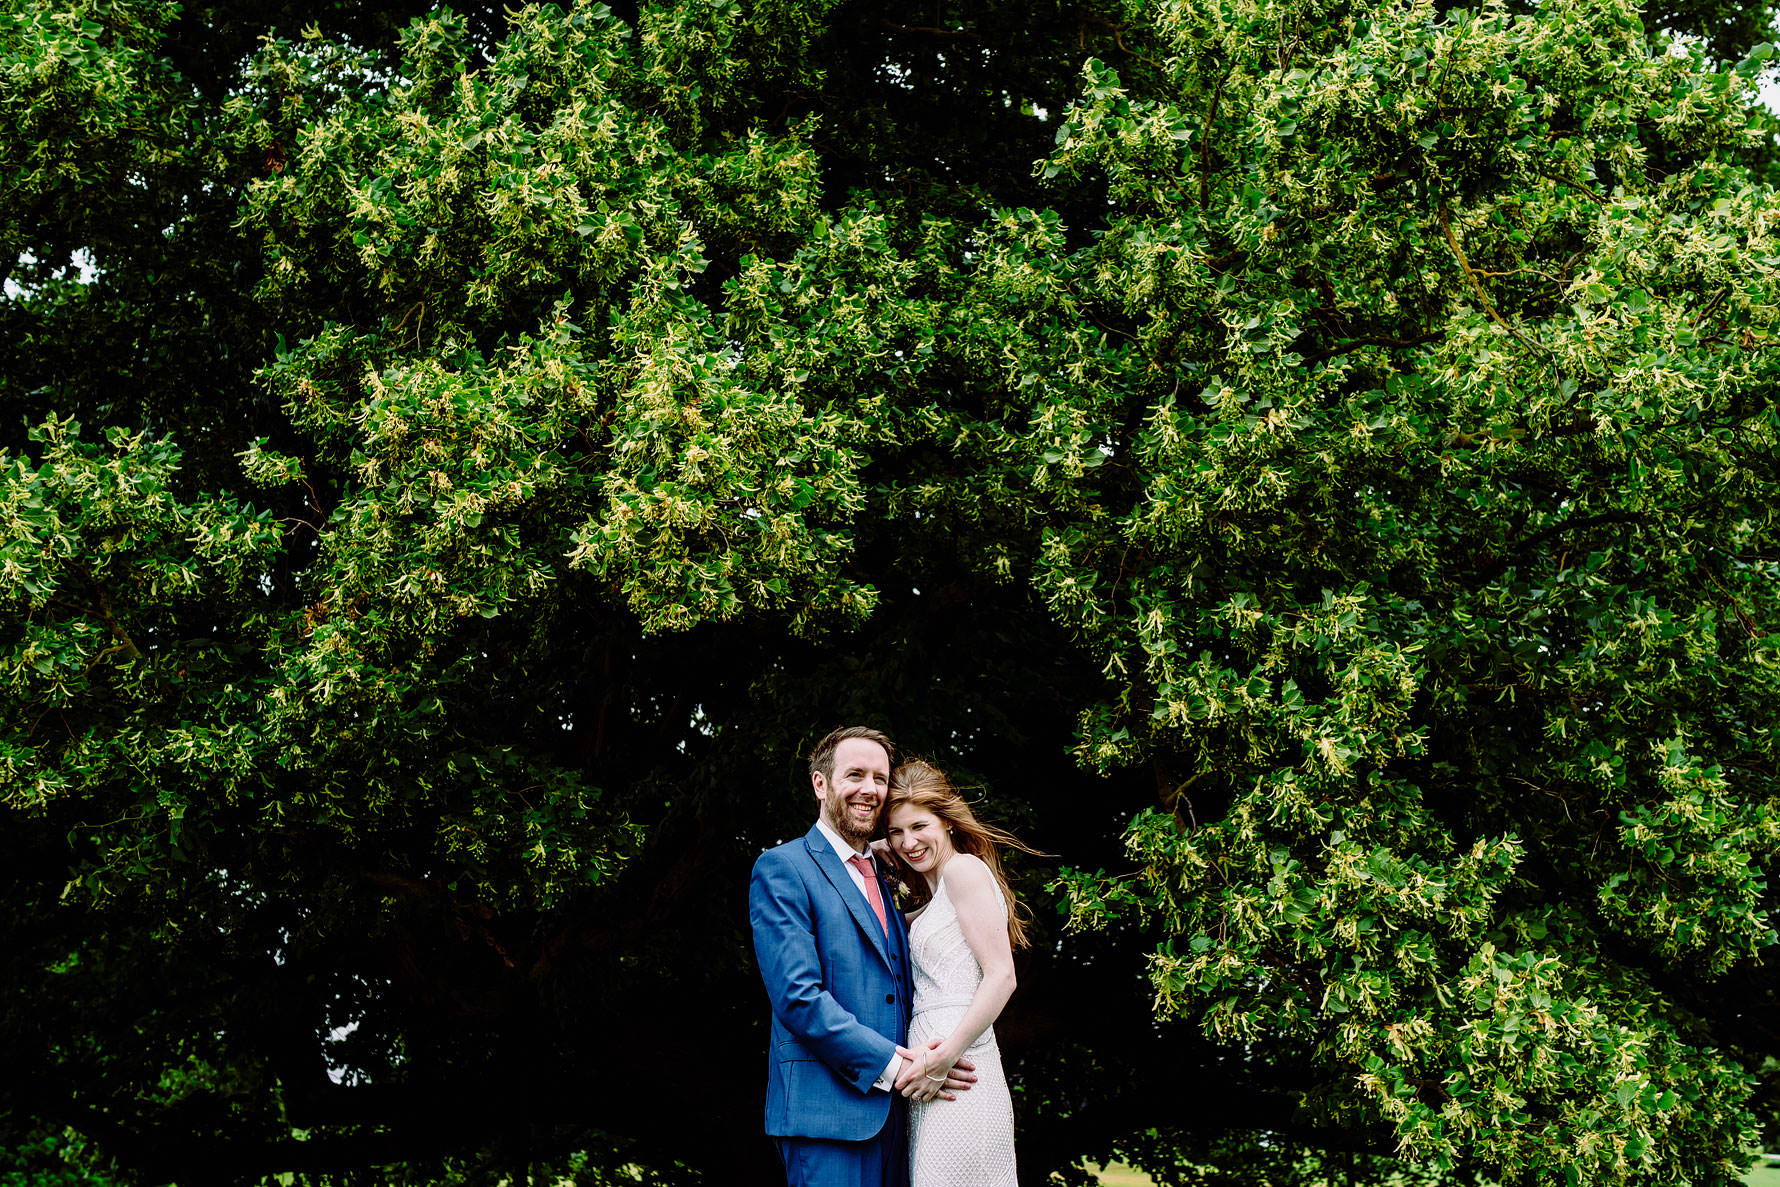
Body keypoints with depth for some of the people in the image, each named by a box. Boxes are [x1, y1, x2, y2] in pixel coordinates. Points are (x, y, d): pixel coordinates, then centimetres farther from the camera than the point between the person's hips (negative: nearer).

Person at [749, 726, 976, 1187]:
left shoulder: (882, 881, 21)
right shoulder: (782, 869, -4)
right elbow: (798, 995, -14)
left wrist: (925, 1065, 1)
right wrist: (892, 1067, -15)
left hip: (892, 1111, 7)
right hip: (826, 1111, -7)